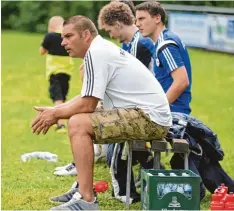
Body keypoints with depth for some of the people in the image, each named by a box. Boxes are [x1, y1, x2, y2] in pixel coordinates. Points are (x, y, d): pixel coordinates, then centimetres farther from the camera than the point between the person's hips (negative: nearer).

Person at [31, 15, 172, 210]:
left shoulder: (96, 53, -14)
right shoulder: (104, 49, 16)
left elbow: (87, 105, -17)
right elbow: (87, 97, 22)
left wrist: (55, 114, -1)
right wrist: (55, 110, 13)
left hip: (150, 118, -11)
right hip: (150, 116, 11)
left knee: (78, 124, -20)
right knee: (82, 121, 21)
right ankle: (83, 187, 20)